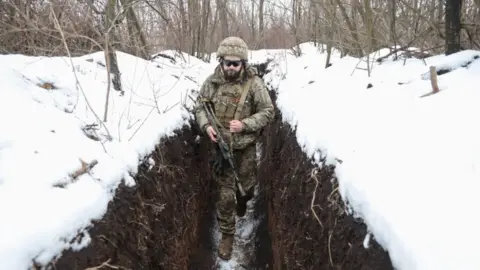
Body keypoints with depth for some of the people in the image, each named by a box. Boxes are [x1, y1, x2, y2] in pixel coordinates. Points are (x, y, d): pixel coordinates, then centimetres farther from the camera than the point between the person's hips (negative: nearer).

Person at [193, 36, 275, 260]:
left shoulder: (254, 83, -14)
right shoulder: (212, 81, -7)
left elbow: (268, 111, -9)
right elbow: (199, 106, 4)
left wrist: (245, 124, -23)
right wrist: (206, 126, -16)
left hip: (246, 147, 0)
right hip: (221, 146, 1)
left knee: (246, 186, 20)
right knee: (225, 194, 5)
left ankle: (242, 203, 57)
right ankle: (227, 235, 22)